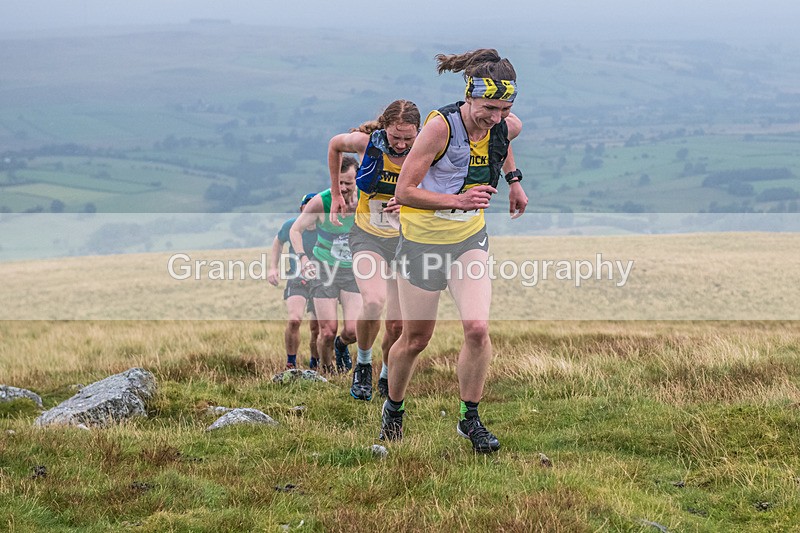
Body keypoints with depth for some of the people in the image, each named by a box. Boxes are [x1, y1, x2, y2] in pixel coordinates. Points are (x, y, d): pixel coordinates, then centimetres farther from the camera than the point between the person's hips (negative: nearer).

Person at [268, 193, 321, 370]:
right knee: (294, 320, -23)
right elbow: (278, 242, 12)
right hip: (297, 280, 0)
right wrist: (273, 267, 4)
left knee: (317, 329, 5)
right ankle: (291, 364, -7)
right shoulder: (291, 226, -10)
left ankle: (315, 362, 33)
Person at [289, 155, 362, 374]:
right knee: (328, 332, -7)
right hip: (324, 270, -2)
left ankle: (341, 345, 28)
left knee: (353, 331, -9)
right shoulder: (321, 202, -16)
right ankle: (326, 370, 21)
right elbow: (295, 230, -4)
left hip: (353, 271, 2)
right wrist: (303, 257, -20)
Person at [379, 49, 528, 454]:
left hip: (470, 239, 4)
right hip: (423, 239, -3)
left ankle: (470, 419, 2)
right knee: (415, 338, 8)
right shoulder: (441, 125, -25)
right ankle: (393, 408, 36)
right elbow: (404, 191, -23)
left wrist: (513, 180, 19)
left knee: (477, 328, -15)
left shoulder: (504, 127, -9)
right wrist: (457, 200, -33)